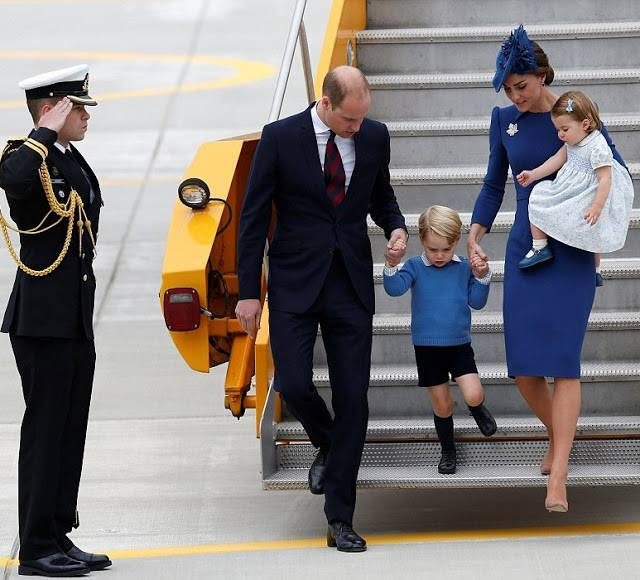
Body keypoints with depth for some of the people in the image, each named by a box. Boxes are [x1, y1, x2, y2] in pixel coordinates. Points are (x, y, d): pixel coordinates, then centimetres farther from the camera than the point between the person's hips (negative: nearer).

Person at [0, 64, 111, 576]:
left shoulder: (73, 161, 16)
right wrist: (47, 134, -25)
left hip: (76, 321, 9)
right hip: (43, 321, -9)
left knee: (71, 433, 12)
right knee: (45, 431, -5)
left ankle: (58, 538, 20)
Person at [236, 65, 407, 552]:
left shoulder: (374, 136, 1)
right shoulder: (280, 138, -8)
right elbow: (254, 217, -4)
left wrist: (396, 228, -5)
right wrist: (249, 292, -6)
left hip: (351, 284, 2)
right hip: (295, 284, -2)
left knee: (353, 401, -1)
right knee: (293, 385, -12)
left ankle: (340, 521, 6)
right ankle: (328, 448, 24)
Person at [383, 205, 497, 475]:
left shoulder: (464, 268, -2)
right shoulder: (415, 267, -5)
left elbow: (477, 302, -2)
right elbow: (394, 288, -21)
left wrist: (481, 277, -17)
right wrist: (391, 265, -39)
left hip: (459, 344, 0)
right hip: (427, 348, 0)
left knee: (473, 395, -16)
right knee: (441, 404, 8)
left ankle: (478, 410, 21)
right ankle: (448, 451, 27)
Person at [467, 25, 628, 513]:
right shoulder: (505, 119, 5)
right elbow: (495, 184, 15)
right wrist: (476, 232, 2)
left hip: (572, 252, -4)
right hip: (525, 249, 4)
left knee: (563, 359, -12)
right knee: (524, 364, -1)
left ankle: (558, 478, -15)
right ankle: (558, 436, 28)